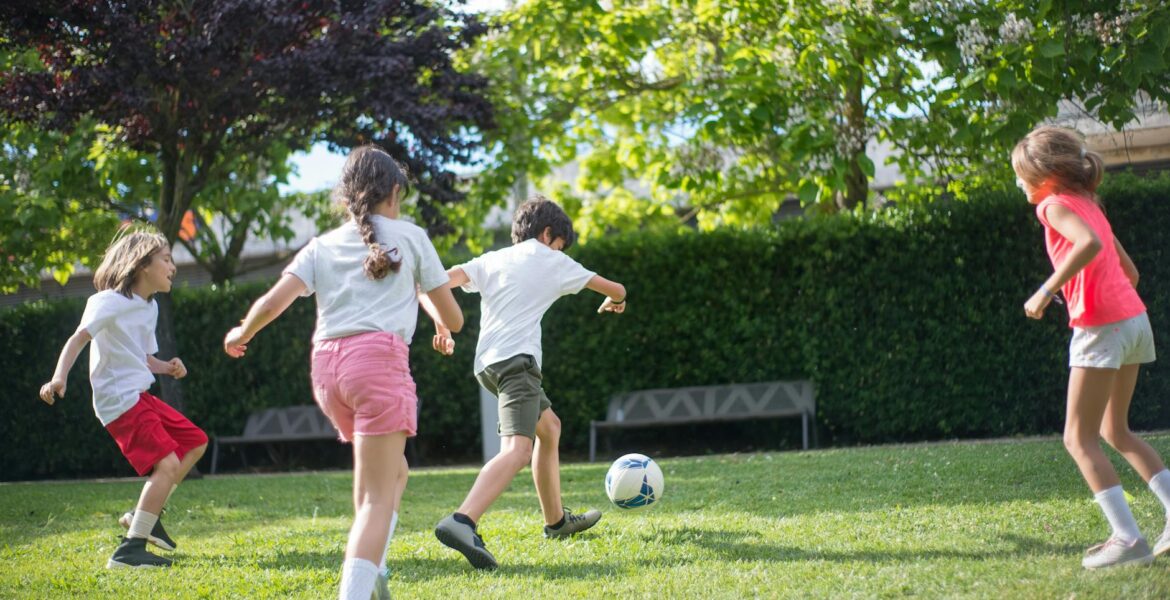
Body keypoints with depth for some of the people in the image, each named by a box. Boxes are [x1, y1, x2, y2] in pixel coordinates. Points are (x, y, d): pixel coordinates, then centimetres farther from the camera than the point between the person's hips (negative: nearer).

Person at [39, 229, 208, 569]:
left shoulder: (149, 307, 16)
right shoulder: (110, 302, -12)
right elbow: (79, 338, -24)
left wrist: (167, 368, 1)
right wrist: (59, 377, -39)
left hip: (141, 397, 10)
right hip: (119, 400, -10)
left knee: (196, 442, 18)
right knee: (167, 463, -20)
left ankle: (143, 516, 22)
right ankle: (130, 550, -20)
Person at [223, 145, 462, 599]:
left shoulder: (323, 245, 17)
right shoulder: (410, 237, 11)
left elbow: (272, 302, 4)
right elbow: (452, 319, 14)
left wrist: (241, 334, 23)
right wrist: (422, 294, 36)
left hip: (327, 363, 5)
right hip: (379, 357, -5)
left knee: (392, 472, 24)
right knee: (378, 497, -7)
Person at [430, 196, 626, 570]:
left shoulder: (491, 260, 22)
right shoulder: (551, 261, 11)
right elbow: (615, 290, 21)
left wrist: (441, 327, 9)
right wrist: (614, 301, 42)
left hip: (488, 363, 8)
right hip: (516, 359, -8)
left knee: (549, 427, 28)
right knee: (518, 449, -24)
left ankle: (556, 521, 37)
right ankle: (462, 522, -48)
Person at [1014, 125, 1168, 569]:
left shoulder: (1056, 205, -6)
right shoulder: (1089, 204, 19)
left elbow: (1090, 244, -27)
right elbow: (1130, 270, 21)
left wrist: (1047, 290, -23)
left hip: (1101, 327, -9)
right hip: (1134, 319, 9)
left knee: (1079, 438, -2)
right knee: (1114, 431, 20)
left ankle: (1128, 537, -8)